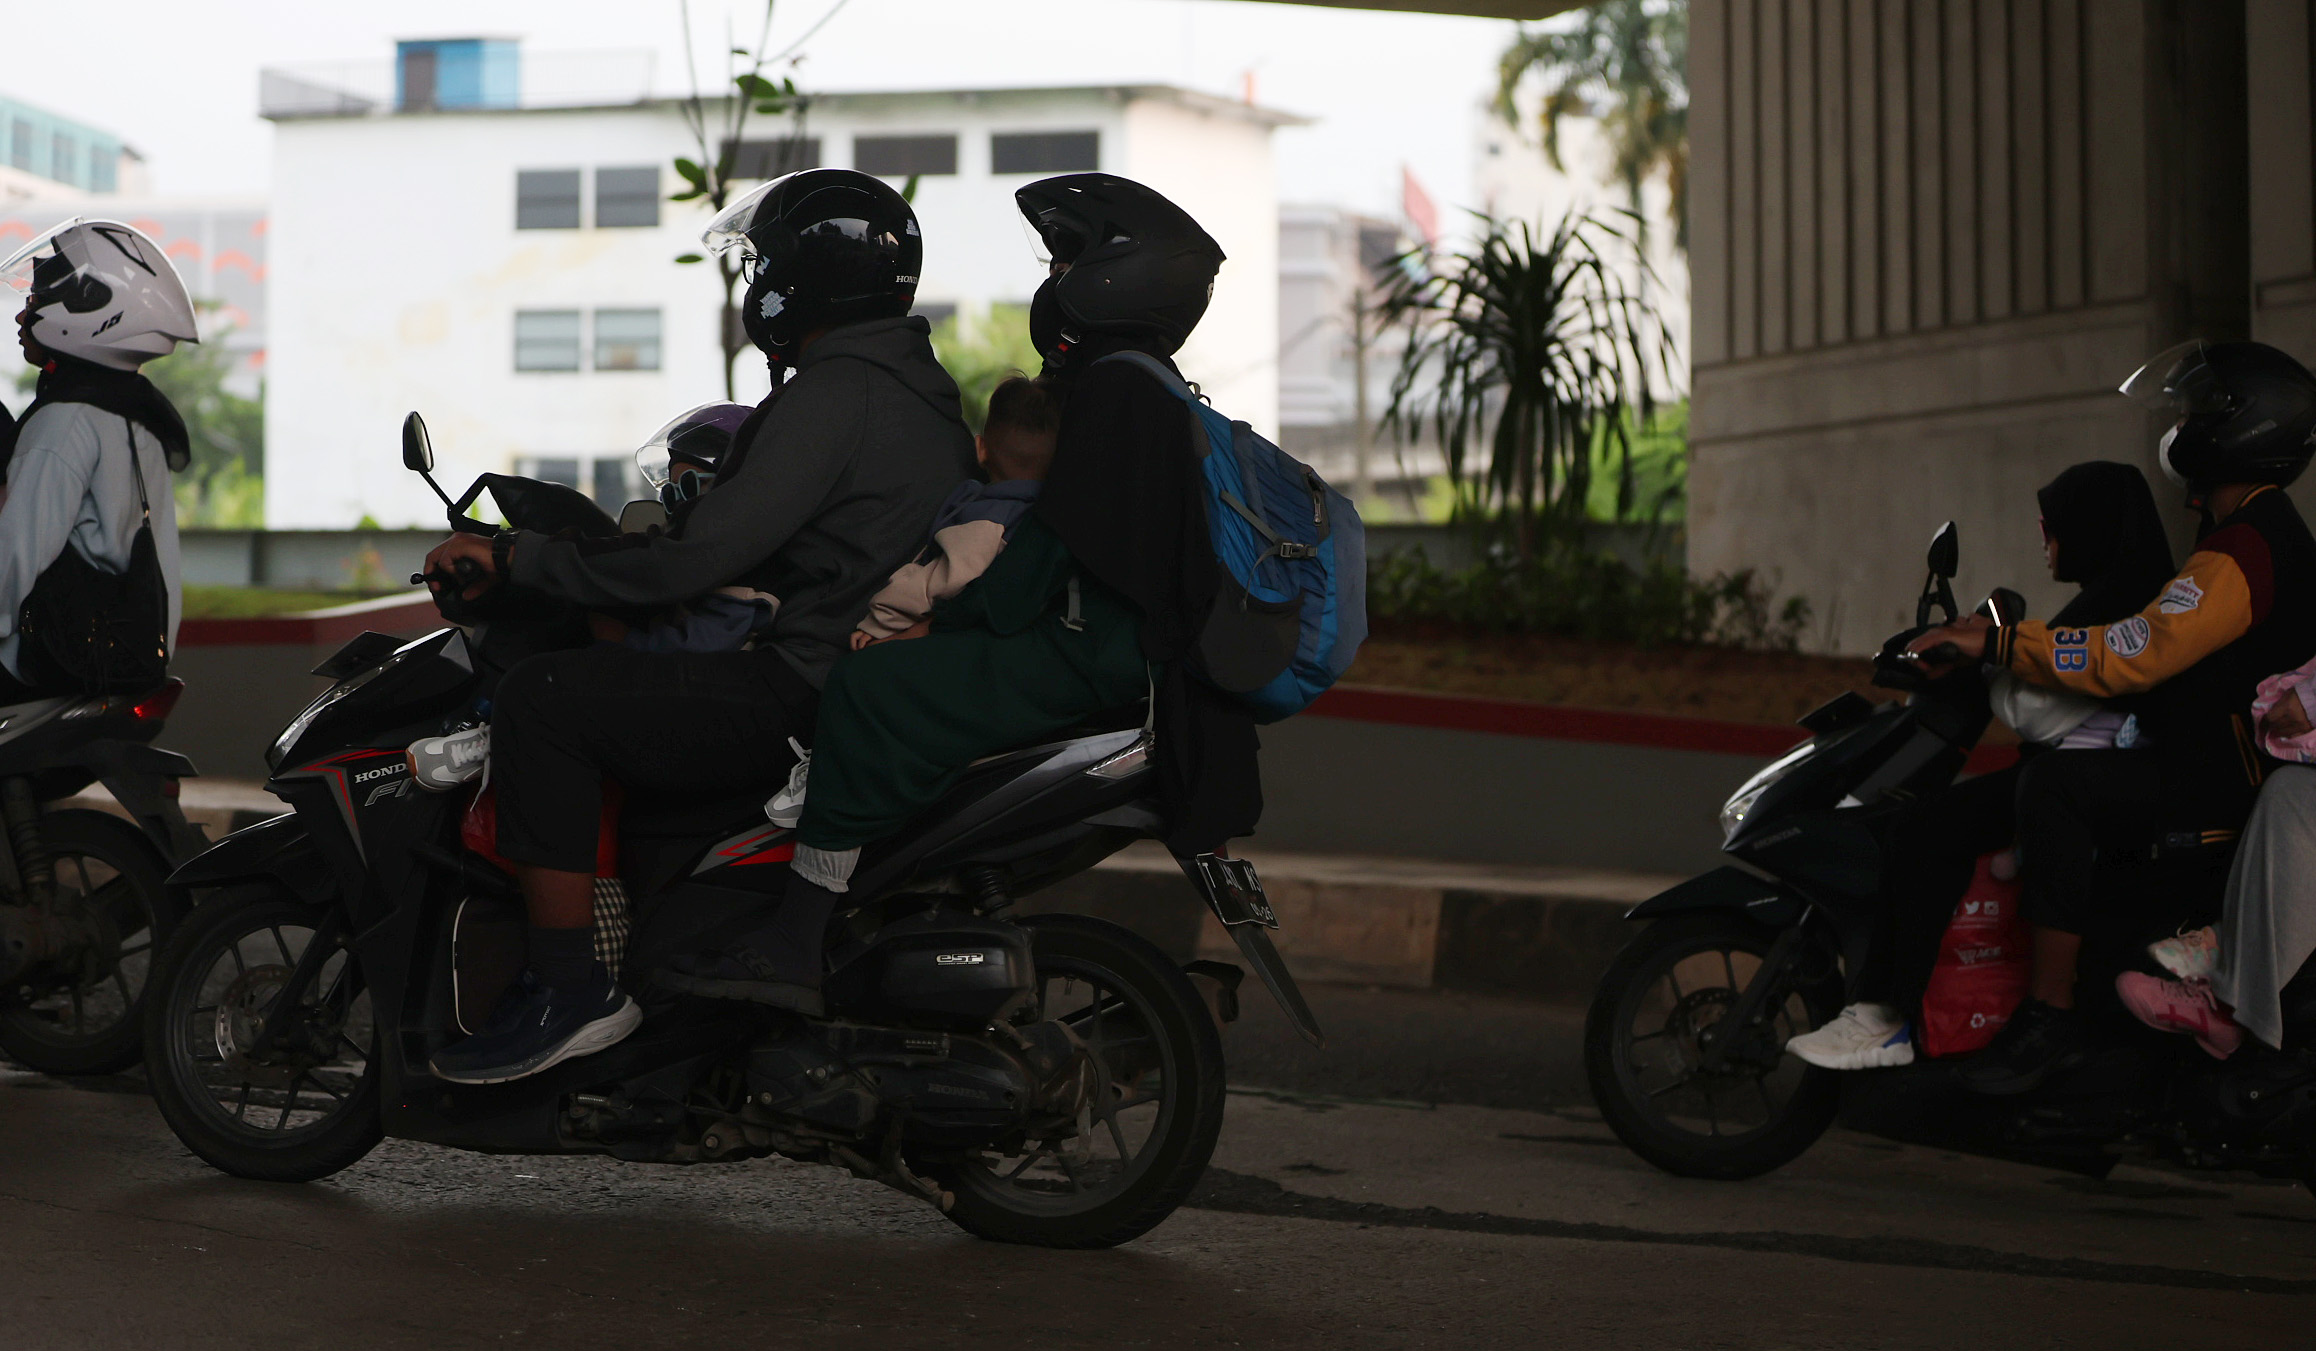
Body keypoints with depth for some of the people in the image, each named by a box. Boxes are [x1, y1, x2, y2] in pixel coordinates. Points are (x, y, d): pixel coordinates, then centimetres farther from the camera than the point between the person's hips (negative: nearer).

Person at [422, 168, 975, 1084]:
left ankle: (569, 989, -15)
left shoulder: (835, 392, -15)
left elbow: (696, 561, -20)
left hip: (806, 695, -11)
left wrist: (514, 559, -11)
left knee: (542, 698, -13)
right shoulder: (919, 390, 17)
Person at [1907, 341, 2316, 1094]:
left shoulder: (2245, 547, -20)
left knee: (2054, 787, -25)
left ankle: (2051, 1016, -25)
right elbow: (2166, 643, 25)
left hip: (2223, 783, -12)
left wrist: (1999, 644, -25)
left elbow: (2140, 651, -29)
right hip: (2228, 768, 12)